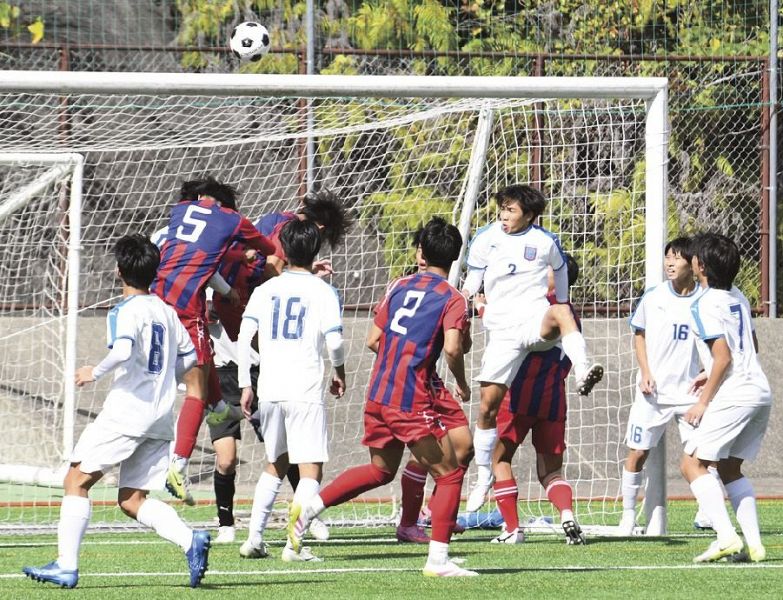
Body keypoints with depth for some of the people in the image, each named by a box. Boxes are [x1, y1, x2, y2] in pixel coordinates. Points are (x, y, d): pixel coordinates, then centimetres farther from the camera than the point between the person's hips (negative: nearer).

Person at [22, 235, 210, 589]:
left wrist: (95, 372, -10)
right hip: (161, 417, 8)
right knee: (132, 499, 8)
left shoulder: (126, 311, -8)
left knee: (77, 480, 0)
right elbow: (189, 355, 22)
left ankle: (66, 565, -6)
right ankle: (190, 540, -14)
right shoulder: (166, 311, 15)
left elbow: (123, 350, -25)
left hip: (127, 409, -8)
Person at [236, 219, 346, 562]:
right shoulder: (323, 292, -1)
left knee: (275, 465, 20)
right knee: (311, 469, -1)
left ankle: (254, 538, 15)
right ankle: (294, 544, -13)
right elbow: (334, 341, -8)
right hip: (306, 391, -4)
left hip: (268, 390, 4)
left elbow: (244, 337, 3)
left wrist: (245, 385, 7)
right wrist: (340, 374, 11)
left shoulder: (265, 290, 9)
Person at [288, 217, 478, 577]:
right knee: (449, 474, 3)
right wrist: (462, 384, 0)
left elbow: (373, 340, 13)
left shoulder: (400, 287, 13)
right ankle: (438, 559, -5)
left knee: (381, 470, 25)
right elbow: (452, 348, -18)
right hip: (413, 400, -7)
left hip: (378, 394, 7)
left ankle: (308, 509, 16)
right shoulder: (452, 299, -4)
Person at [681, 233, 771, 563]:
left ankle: (726, 536, -19)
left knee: (692, 463, -5)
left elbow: (723, 357, -16)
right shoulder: (738, 297, 16)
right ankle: (753, 543, 6)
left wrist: (703, 402, -10)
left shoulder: (705, 304, -11)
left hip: (733, 396, -9)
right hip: (761, 392, 9)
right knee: (730, 468, 17)